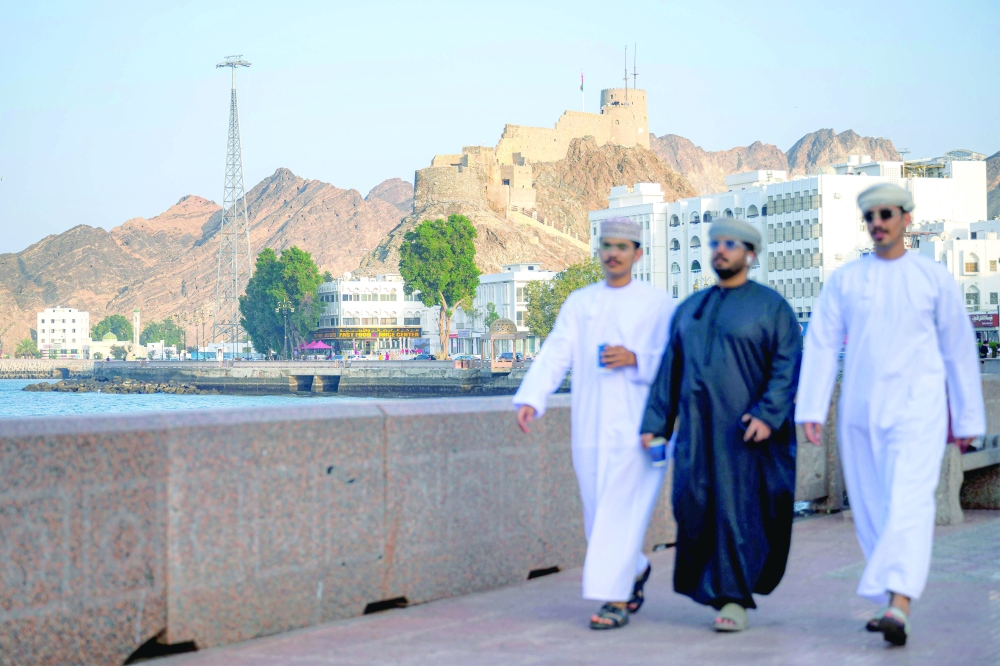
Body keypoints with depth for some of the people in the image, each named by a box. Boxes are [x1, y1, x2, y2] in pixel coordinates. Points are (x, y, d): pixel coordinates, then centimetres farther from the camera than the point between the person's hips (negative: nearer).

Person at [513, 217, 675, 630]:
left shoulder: (658, 304, 3)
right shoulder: (579, 303, 11)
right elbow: (554, 355, 1)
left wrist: (635, 359, -18)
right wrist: (530, 399, -13)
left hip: (637, 425, -4)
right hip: (591, 426, 4)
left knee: (622, 512, -10)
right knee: (598, 515, 9)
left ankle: (616, 598, -5)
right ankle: (635, 570, 33)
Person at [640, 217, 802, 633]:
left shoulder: (770, 306, 3)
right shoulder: (689, 309, 19)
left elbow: (787, 365, -6)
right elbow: (669, 369, 18)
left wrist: (768, 413, -19)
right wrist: (655, 423, 12)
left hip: (744, 432, -5)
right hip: (696, 432, 5)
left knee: (738, 511, -5)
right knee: (692, 507, -1)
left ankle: (733, 599, 2)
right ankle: (711, 587, 17)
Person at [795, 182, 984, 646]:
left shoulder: (933, 278, 3)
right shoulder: (844, 280, 7)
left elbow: (959, 349, 8)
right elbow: (821, 344, 4)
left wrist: (967, 417, 9)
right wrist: (811, 410, -5)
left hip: (917, 408, -3)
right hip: (860, 411, 3)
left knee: (909, 504, -18)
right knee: (871, 510, 7)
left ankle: (898, 606, -29)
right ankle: (894, 605, 20)